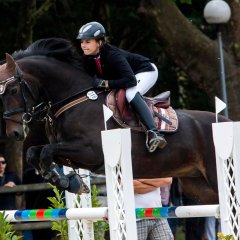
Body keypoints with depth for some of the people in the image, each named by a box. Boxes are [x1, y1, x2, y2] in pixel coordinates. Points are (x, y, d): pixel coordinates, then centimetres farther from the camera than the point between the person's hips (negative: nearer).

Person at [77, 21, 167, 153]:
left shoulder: (113, 55, -37)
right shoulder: (88, 58, -14)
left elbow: (131, 80, -44)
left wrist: (105, 83, -46)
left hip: (146, 72, -9)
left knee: (130, 94, -36)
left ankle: (153, 133, -46)